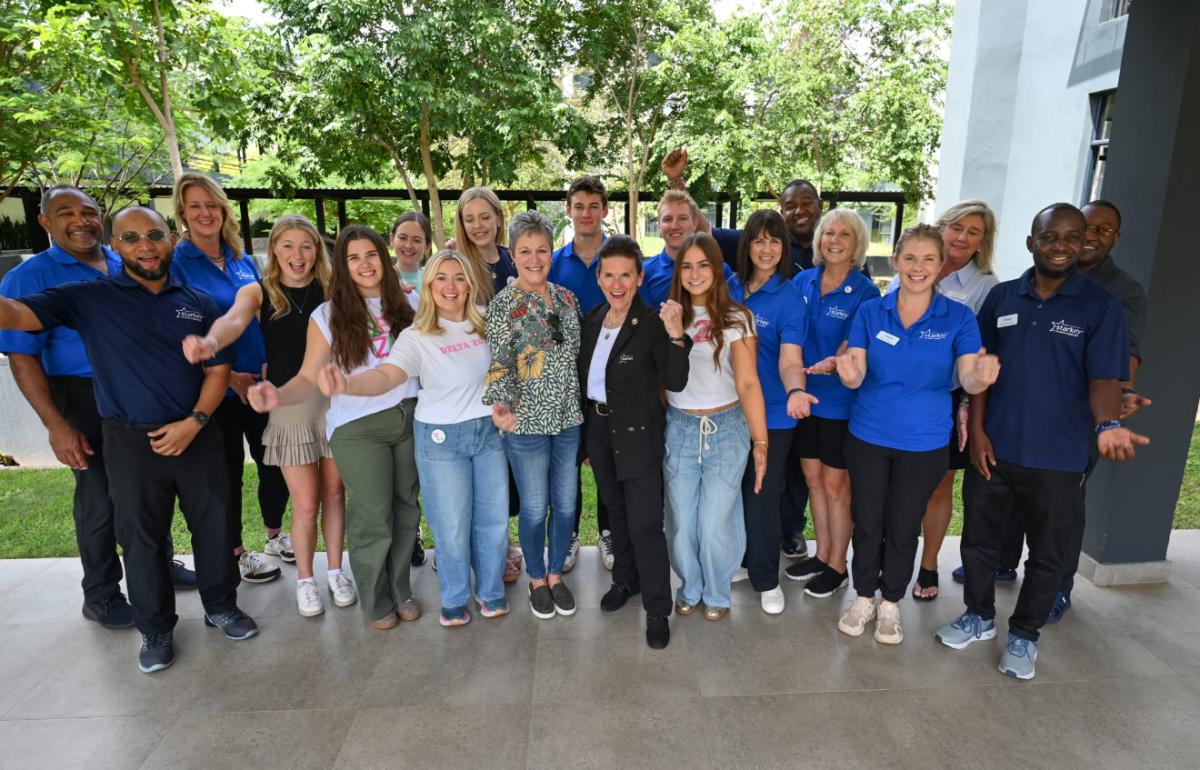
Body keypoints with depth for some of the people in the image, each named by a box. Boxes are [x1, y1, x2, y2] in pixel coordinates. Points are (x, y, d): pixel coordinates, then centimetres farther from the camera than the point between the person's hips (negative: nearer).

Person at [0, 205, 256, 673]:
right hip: (131, 442, -1)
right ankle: (156, 630, 27)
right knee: (142, 539, 9)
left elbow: (217, 370, 4)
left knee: (213, 525, 10)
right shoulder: (90, 298, -2)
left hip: (196, 436, 2)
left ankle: (221, 607, 30)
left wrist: (194, 421, -9)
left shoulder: (199, 304, 4)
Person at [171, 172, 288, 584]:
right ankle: (235, 553, 26)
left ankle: (275, 535, 34)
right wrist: (228, 376, -15)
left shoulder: (243, 260, 7)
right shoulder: (176, 264, -8)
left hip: (263, 381, 5)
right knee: (228, 471, 8)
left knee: (274, 462, 13)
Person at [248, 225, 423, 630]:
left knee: (405, 509, 12)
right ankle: (376, 601, 28)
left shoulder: (409, 304, 3)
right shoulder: (328, 315, -2)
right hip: (357, 427, -2)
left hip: (411, 417, 3)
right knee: (373, 519, 4)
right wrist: (278, 396, -24)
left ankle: (401, 590, 34)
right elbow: (309, 378, -7)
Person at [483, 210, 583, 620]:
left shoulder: (566, 297, 6)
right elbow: (499, 364, -13)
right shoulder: (502, 305, -8)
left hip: (569, 418, 5)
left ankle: (556, 574, 34)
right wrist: (499, 403, -32)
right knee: (534, 508, 8)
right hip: (526, 422, -4)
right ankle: (536, 579, 32)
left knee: (566, 504, 13)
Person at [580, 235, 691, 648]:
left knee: (645, 524, -1)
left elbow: (675, 382, -24)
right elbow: (586, 376, 9)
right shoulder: (592, 320, 2)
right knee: (617, 512, 22)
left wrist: (676, 335, -36)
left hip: (637, 433, -6)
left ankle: (657, 610, 16)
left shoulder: (653, 324, -16)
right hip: (598, 428, 6)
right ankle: (625, 579, 43)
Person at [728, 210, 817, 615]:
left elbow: (790, 358, -24)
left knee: (762, 497, 4)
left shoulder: (789, 298, -12)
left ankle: (766, 579, 25)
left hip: (770, 413, -4)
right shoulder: (731, 287, 1)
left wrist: (795, 391, -43)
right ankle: (741, 559, 37)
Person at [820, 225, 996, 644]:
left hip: (923, 443, 0)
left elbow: (968, 379, -14)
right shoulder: (870, 312, -4)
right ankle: (864, 597, 33)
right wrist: (847, 373, -35)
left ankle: (891, 603, 34)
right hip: (868, 437, 1)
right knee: (867, 523, 11)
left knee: (903, 528, 12)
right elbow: (856, 374, -11)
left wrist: (981, 377, -38)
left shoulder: (958, 318, -6)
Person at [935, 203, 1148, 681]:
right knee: (979, 539, 15)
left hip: (1057, 459, -2)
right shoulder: (1002, 297, 2)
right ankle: (979, 617, 36)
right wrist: (977, 431, -2)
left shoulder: (1100, 305, -6)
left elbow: (1104, 377, -12)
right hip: (992, 449, 3)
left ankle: (1024, 635, 33)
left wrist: (1107, 424, -33)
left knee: (1047, 554, 12)